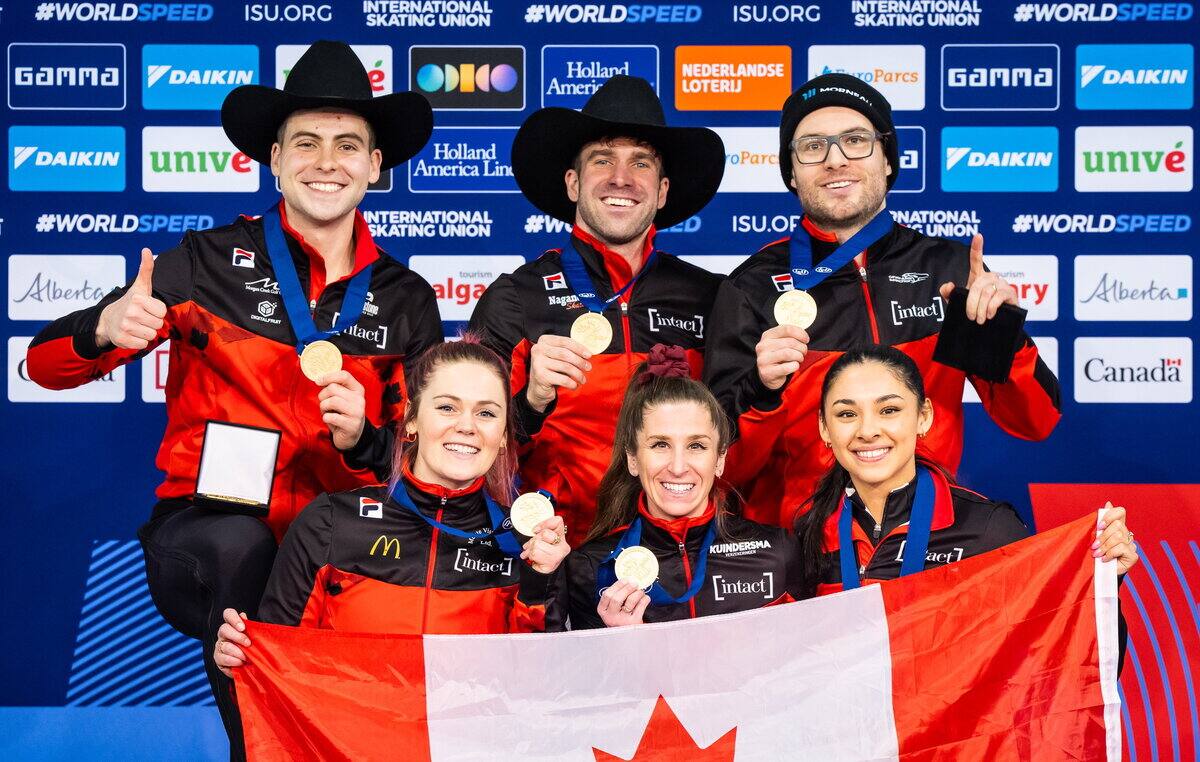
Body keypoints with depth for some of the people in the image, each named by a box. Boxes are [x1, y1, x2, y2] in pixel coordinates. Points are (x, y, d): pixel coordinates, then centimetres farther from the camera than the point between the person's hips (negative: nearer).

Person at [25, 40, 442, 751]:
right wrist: (105, 330, -20)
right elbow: (45, 364, 3)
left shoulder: (407, 299, 9)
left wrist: (360, 440, -11)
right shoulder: (211, 262, 1)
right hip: (204, 531, -2)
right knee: (240, 546, -35)